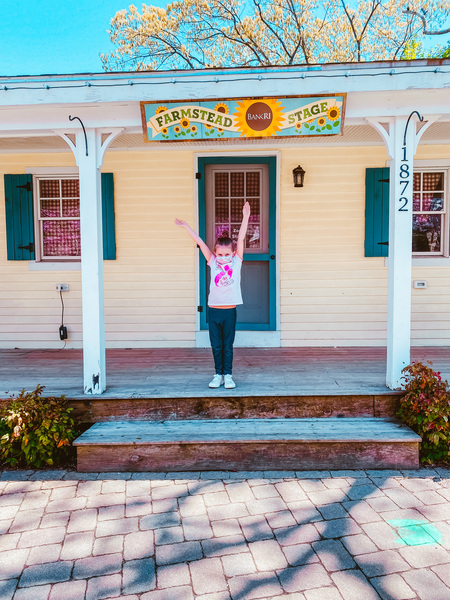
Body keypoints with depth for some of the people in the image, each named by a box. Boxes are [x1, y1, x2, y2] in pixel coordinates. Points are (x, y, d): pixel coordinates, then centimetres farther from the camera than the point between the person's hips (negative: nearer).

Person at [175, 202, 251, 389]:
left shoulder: (236, 262, 3)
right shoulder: (213, 263, 5)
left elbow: (241, 239, -3)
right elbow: (200, 243, 6)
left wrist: (245, 217, -7)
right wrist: (186, 226, 9)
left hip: (229, 310, -1)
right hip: (214, 310, 1)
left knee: (228, 346, 7)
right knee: (216, 346, 9)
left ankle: (228, 375, 17)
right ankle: (218, 374, 21)